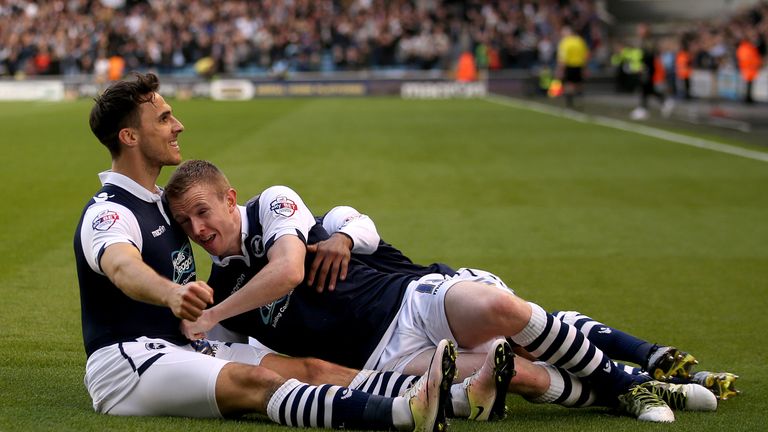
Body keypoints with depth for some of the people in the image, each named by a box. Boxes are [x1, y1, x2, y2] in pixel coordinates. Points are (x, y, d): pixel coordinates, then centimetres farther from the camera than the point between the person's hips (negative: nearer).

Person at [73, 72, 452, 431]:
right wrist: (170, 292, -59)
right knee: (255, 383, -33)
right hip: (125, 363, -10)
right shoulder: (106, 213, -12)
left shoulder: (163, 200, 20)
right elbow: (123, 267, -34)